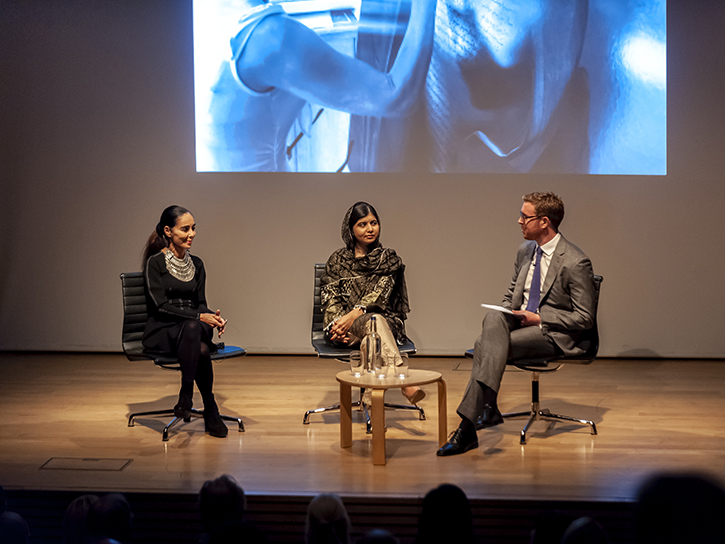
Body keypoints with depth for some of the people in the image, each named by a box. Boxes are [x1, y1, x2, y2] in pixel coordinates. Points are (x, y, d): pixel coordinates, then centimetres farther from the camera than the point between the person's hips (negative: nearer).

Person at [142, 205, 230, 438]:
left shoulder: (196, 264, 14)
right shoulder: (155, 263, -5)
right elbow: (161, 306, -12)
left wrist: (213, 317, -10)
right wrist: (199, 317, -21)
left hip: (192, 326, 5)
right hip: (161, 332, -5)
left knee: (194, 328, -36)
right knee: (201, 349, -37)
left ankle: (186, 396, -31)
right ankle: (210, 412, -28)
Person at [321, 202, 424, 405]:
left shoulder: (388, 258, 12)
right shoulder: (337, 260, 15)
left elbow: (380, 293, -4)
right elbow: (329, 297, 6)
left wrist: (354, 315, -21)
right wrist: (338, 324, -16)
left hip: (386, 322, 1)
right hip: (344, 324, -1)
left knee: (376, 319, -38)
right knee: (374, 321, -36)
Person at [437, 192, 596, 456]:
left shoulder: (575, 262, -12)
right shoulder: (525, 251, 12)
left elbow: (585, 318, -10)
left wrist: (538, 319, -16)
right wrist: (507, 314, 1)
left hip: (552, 333, -7)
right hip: (519, 321, 7)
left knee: (485, 346, -29)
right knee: (493, 318, -30)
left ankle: (467, 427, -29)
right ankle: (488, 407, -37)